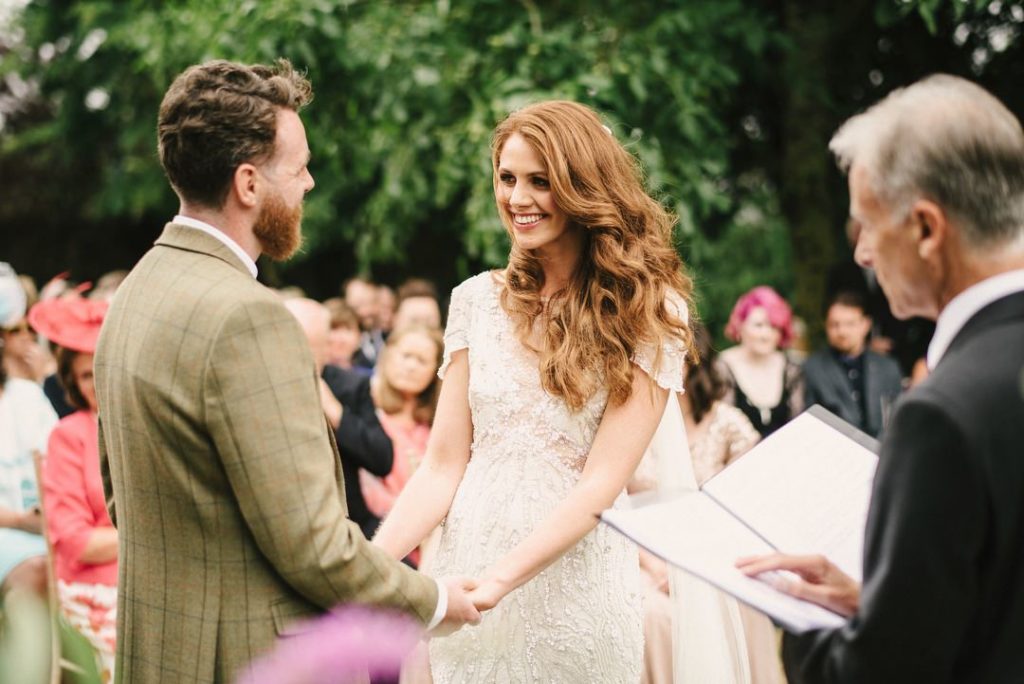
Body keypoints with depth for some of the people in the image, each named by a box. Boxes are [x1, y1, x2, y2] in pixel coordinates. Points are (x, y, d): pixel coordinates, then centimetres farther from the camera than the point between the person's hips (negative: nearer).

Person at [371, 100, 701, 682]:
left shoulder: (648, 312, -6)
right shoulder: (477, 300, 3)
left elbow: (601, 483, -13)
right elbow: (443, 466, 1)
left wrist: (497, 580, -24)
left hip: (575, 584, -3)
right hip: (467, 567, 3)